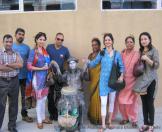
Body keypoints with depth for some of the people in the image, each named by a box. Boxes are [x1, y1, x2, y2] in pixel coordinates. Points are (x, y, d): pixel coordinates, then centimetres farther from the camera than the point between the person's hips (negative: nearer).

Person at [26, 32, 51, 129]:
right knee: (40, 99, 4)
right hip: (38, 77, -6)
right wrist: (41, 68, -17)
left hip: (46, 76, 6)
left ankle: (43, 117, 30)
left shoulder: (45, 51, 7)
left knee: (44, 98, 15)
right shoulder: (33, 52, -11)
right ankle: (39, 121, 19)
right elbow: (29, 66, -14)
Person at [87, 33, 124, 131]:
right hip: (103, 81, -2)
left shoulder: (117, 54, 3)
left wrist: (121, 76, -8)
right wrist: (87, 62, -18)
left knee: (112, 101, 12)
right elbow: (94, 63, 1)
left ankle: (110, 122, 28)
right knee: (103, 103, -5)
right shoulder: (101, 53, 1)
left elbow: (121, 66, 6)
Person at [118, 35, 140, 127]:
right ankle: (125, 118, 20)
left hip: (132, 80, -2)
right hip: (123, 80, 3)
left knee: (132, 100, 3)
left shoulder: (137, 54, -1)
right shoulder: (122, 54, 6)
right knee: (122, 100, 2)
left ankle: (134, 119, 17)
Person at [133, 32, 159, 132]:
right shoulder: (140, 51, 11)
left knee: (150, 103, -1)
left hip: (151, 80, -5)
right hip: (142, 80, 5)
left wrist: (147, 59, -22)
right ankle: (146, 123, 19)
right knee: (144, 102, 9)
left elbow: (157, 65, -12)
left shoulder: (154, 50, -5)